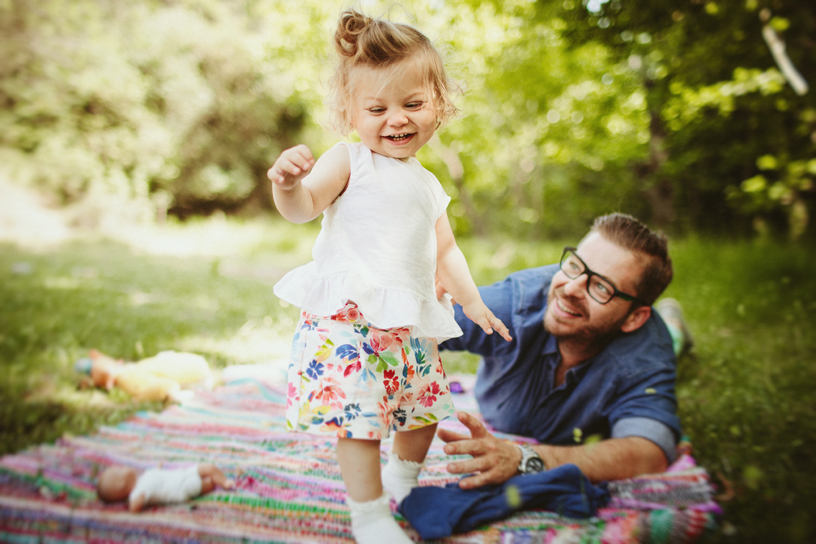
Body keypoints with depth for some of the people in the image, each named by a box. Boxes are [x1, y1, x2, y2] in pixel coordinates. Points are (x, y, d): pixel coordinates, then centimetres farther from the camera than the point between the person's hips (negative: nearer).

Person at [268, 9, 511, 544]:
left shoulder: (428, 185, 17)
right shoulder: (348, 160, -3)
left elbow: (445, 250, 24)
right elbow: (305, 207, -15)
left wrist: (472, 302, 20)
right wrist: (288, 185, -37)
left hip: (407, 323, 7)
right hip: (347, 316, -7)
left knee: (424, 407, 18)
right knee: (361, 416, -11)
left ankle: (404, 486, 43)